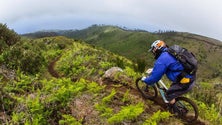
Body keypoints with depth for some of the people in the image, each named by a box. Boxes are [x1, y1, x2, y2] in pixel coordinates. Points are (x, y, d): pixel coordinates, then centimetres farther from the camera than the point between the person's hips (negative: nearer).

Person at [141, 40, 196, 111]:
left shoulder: (162, 59, -14)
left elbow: (154, 77, -11)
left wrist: (145, 80, 8)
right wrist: (154, 69, 39)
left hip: (185, 82, -9)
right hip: (191, 78, 9)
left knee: (169, 95, 7)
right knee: (173, 87, 27)